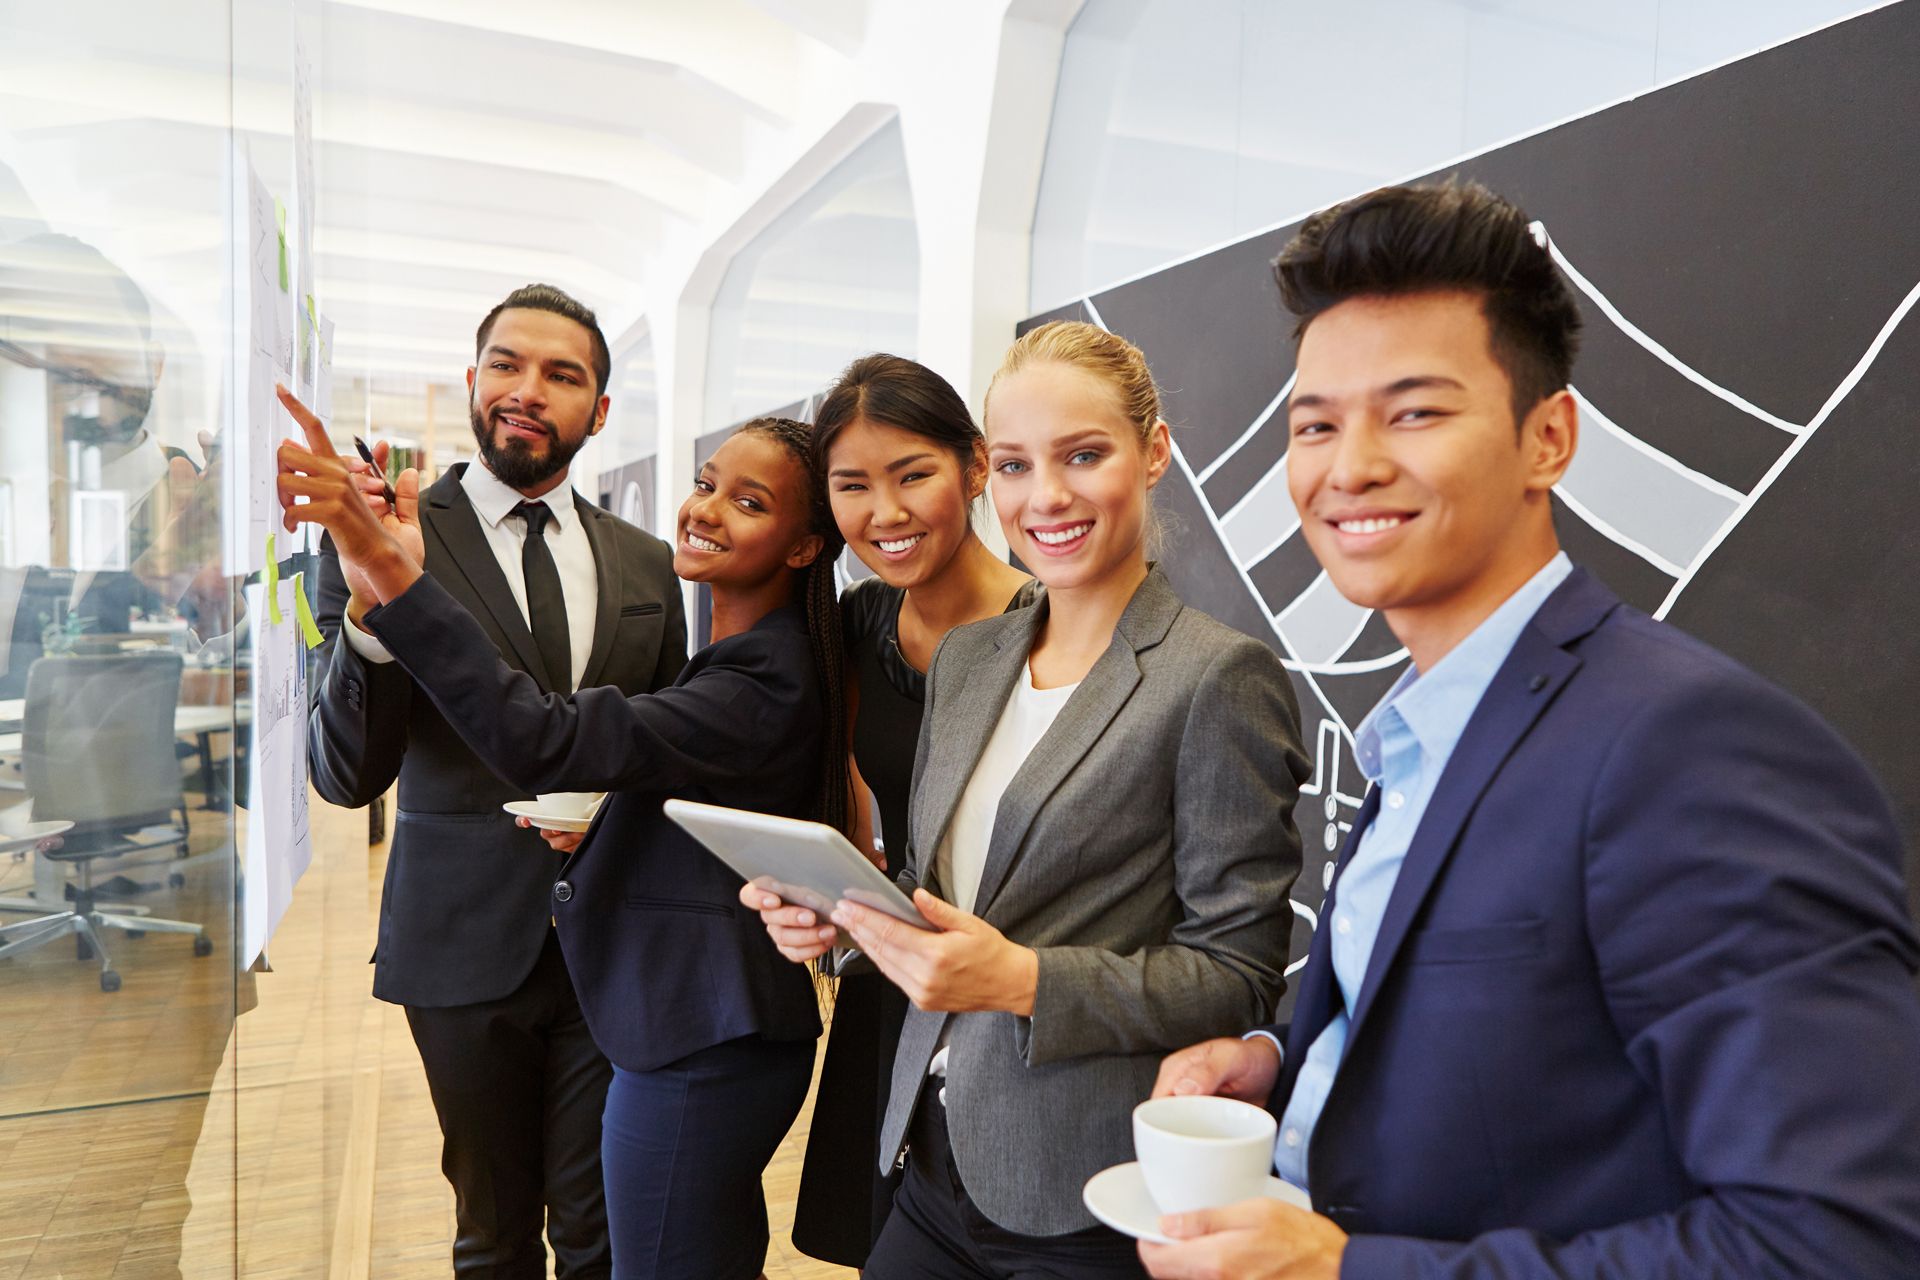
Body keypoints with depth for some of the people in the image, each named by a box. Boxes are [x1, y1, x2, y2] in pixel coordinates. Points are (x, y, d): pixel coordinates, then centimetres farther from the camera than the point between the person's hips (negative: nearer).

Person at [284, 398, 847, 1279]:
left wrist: (387, 568, -37)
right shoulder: (738, 658, 10)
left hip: (698, 1052, -9)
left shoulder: (767, 682, -23)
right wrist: (594, 822, 0)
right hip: (704, 1032, 9)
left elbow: (543, 741, -34)